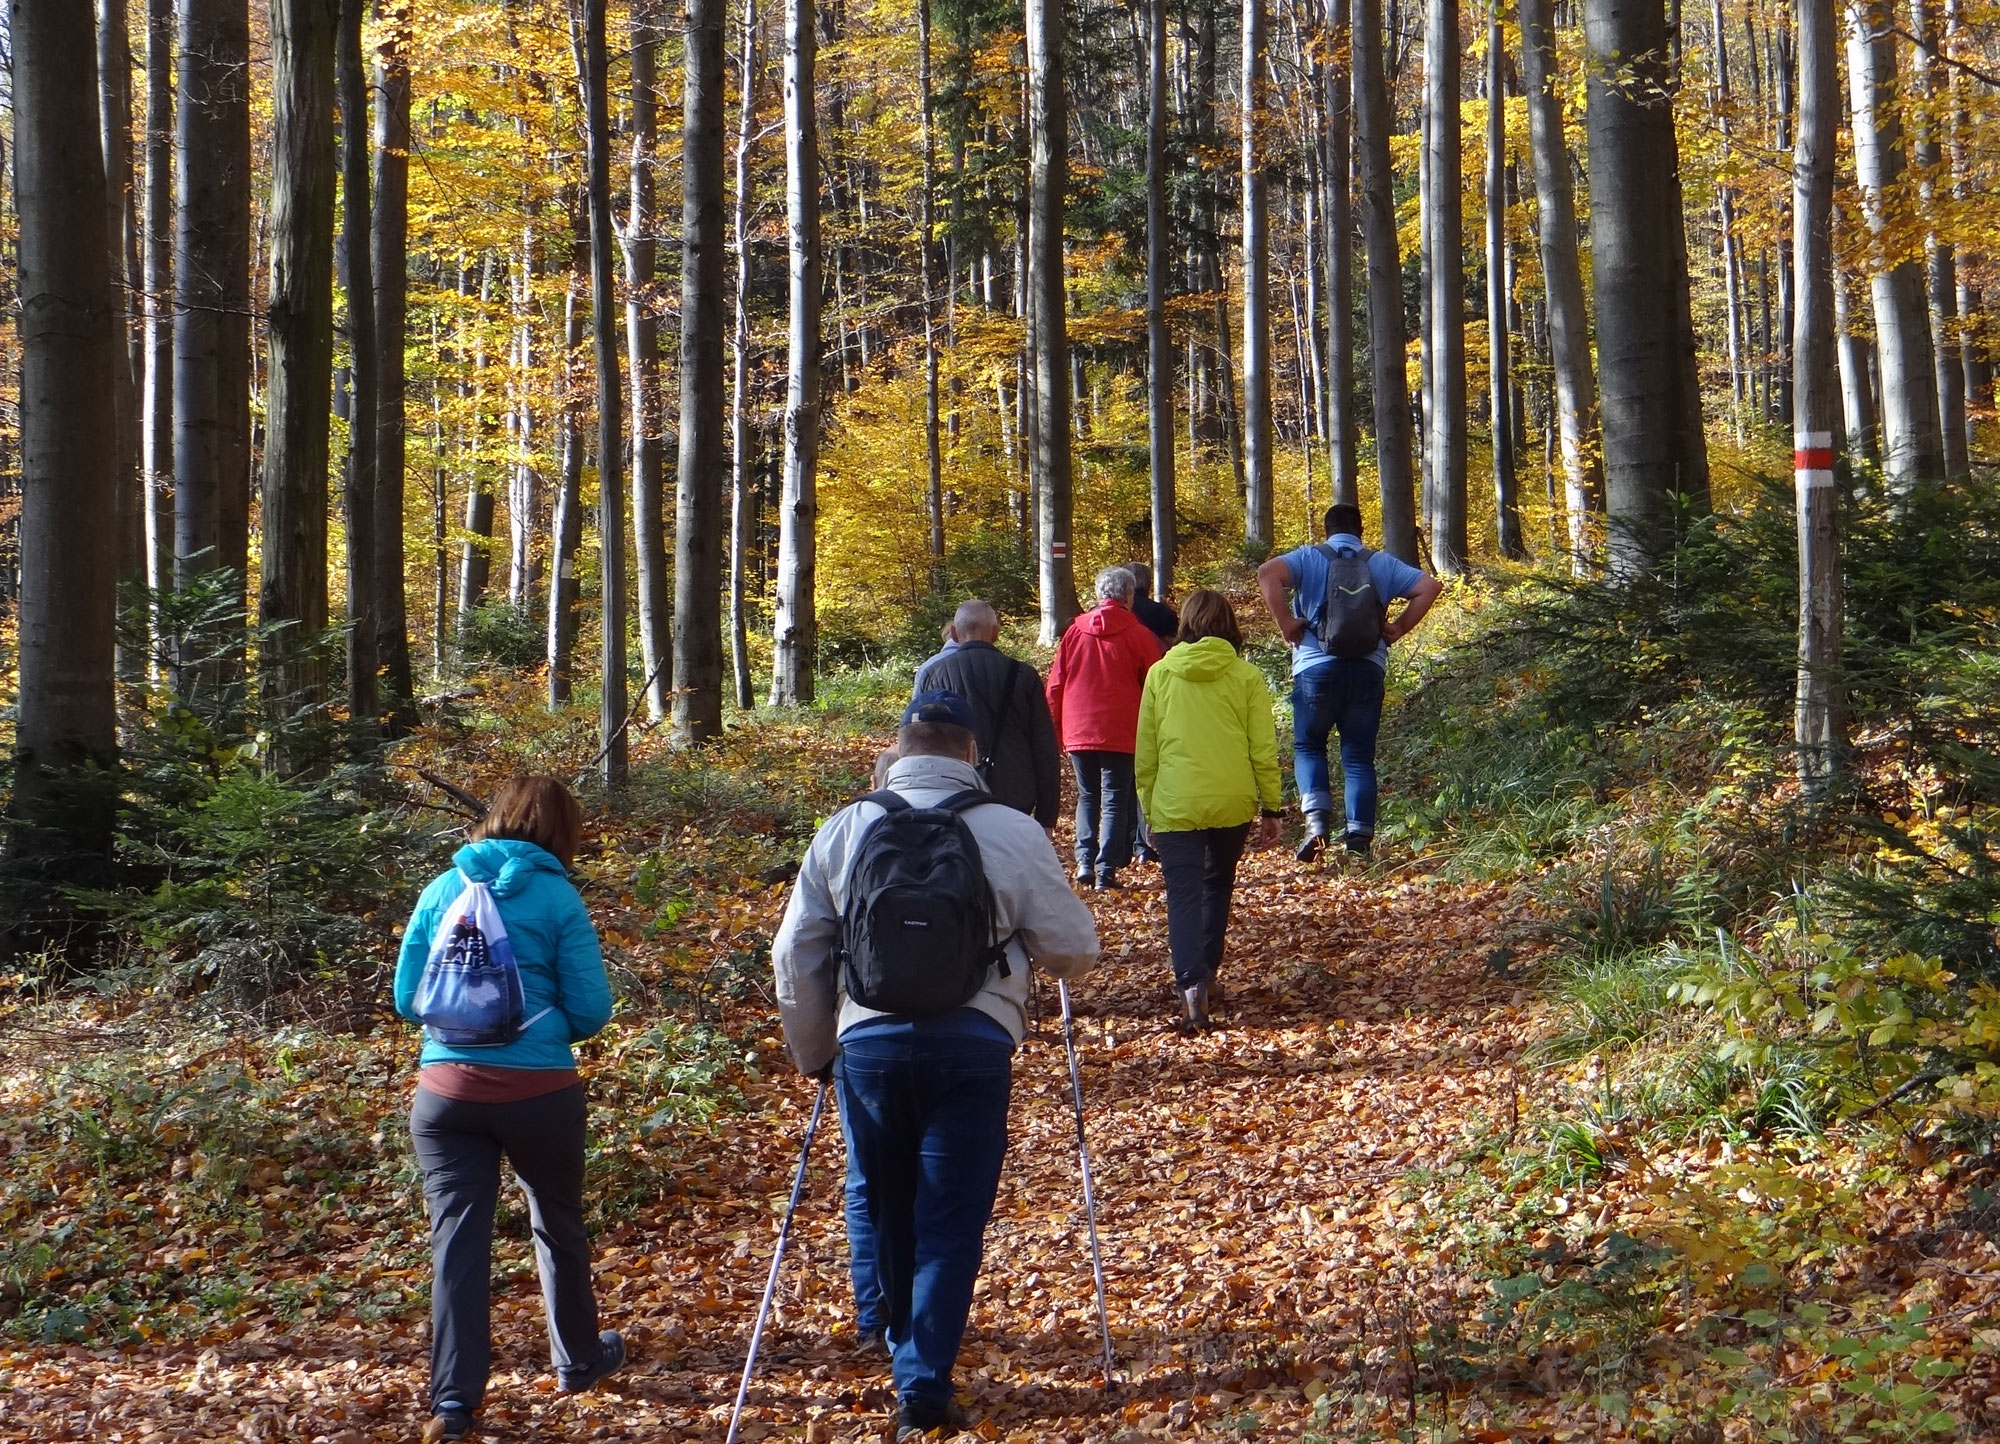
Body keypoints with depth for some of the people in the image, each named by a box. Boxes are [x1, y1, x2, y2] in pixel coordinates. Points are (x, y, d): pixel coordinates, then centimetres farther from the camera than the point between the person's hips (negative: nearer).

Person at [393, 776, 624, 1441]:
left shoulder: (442, 889, 5)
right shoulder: (556, 897, -5)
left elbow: (406, 998, 9)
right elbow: (590, 1011, -6)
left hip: (447, 1090, 2)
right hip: (538, 1090, -2)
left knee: (457, 1239, 4)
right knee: (559, 1227, 18)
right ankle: (579, 1361, 35)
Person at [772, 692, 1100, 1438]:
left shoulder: (844, 829, 6)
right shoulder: (1014, 833, -1)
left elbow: (794, 955, 9)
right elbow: (1075, 949, 3)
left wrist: (813, 1052, 22)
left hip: (868, 1038, 2)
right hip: (972, 1043, -2)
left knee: (877, 1195, 24)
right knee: (951, 1219, 6)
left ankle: (885, 1323, 31)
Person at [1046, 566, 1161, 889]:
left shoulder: (1075, 630, 5)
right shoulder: (1138, 635, -3)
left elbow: (1055, 685, 6)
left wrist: (1058, 730, 13)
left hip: (1078, 732, 3)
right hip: (1120, 734, -3)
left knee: (1087, 796, 15)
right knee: (1115, 800, 3)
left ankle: (1084, 861, 2)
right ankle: (1106, 870, -4)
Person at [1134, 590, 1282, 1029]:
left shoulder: (1160, 674, 3)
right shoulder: (1246, 676, 1)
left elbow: (1145, 751, 7)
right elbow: (1264, 749, 0)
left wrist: (1148, 808, 16)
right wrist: (1272, 808, 9)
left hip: (1176, 804, -1)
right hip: (1233, 803, 1)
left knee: (1184, 896, -3)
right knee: (1217, 886, 22)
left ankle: (1191, 981, -22)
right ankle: (1207, 974, 27)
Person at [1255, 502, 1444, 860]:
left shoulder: (1309, 558, 5)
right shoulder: (1382, 564, 12)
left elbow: (1267, 573, -13)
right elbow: (1429, 587, 5)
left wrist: (1286, 624, -7)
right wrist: (1398, 628, 8)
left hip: (1317, 666, -2)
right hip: (1368, 669, 2)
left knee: (1308, 746, 12)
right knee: (1359, 756, 8)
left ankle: (1317, 819, -10)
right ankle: (1359, 836, 2)